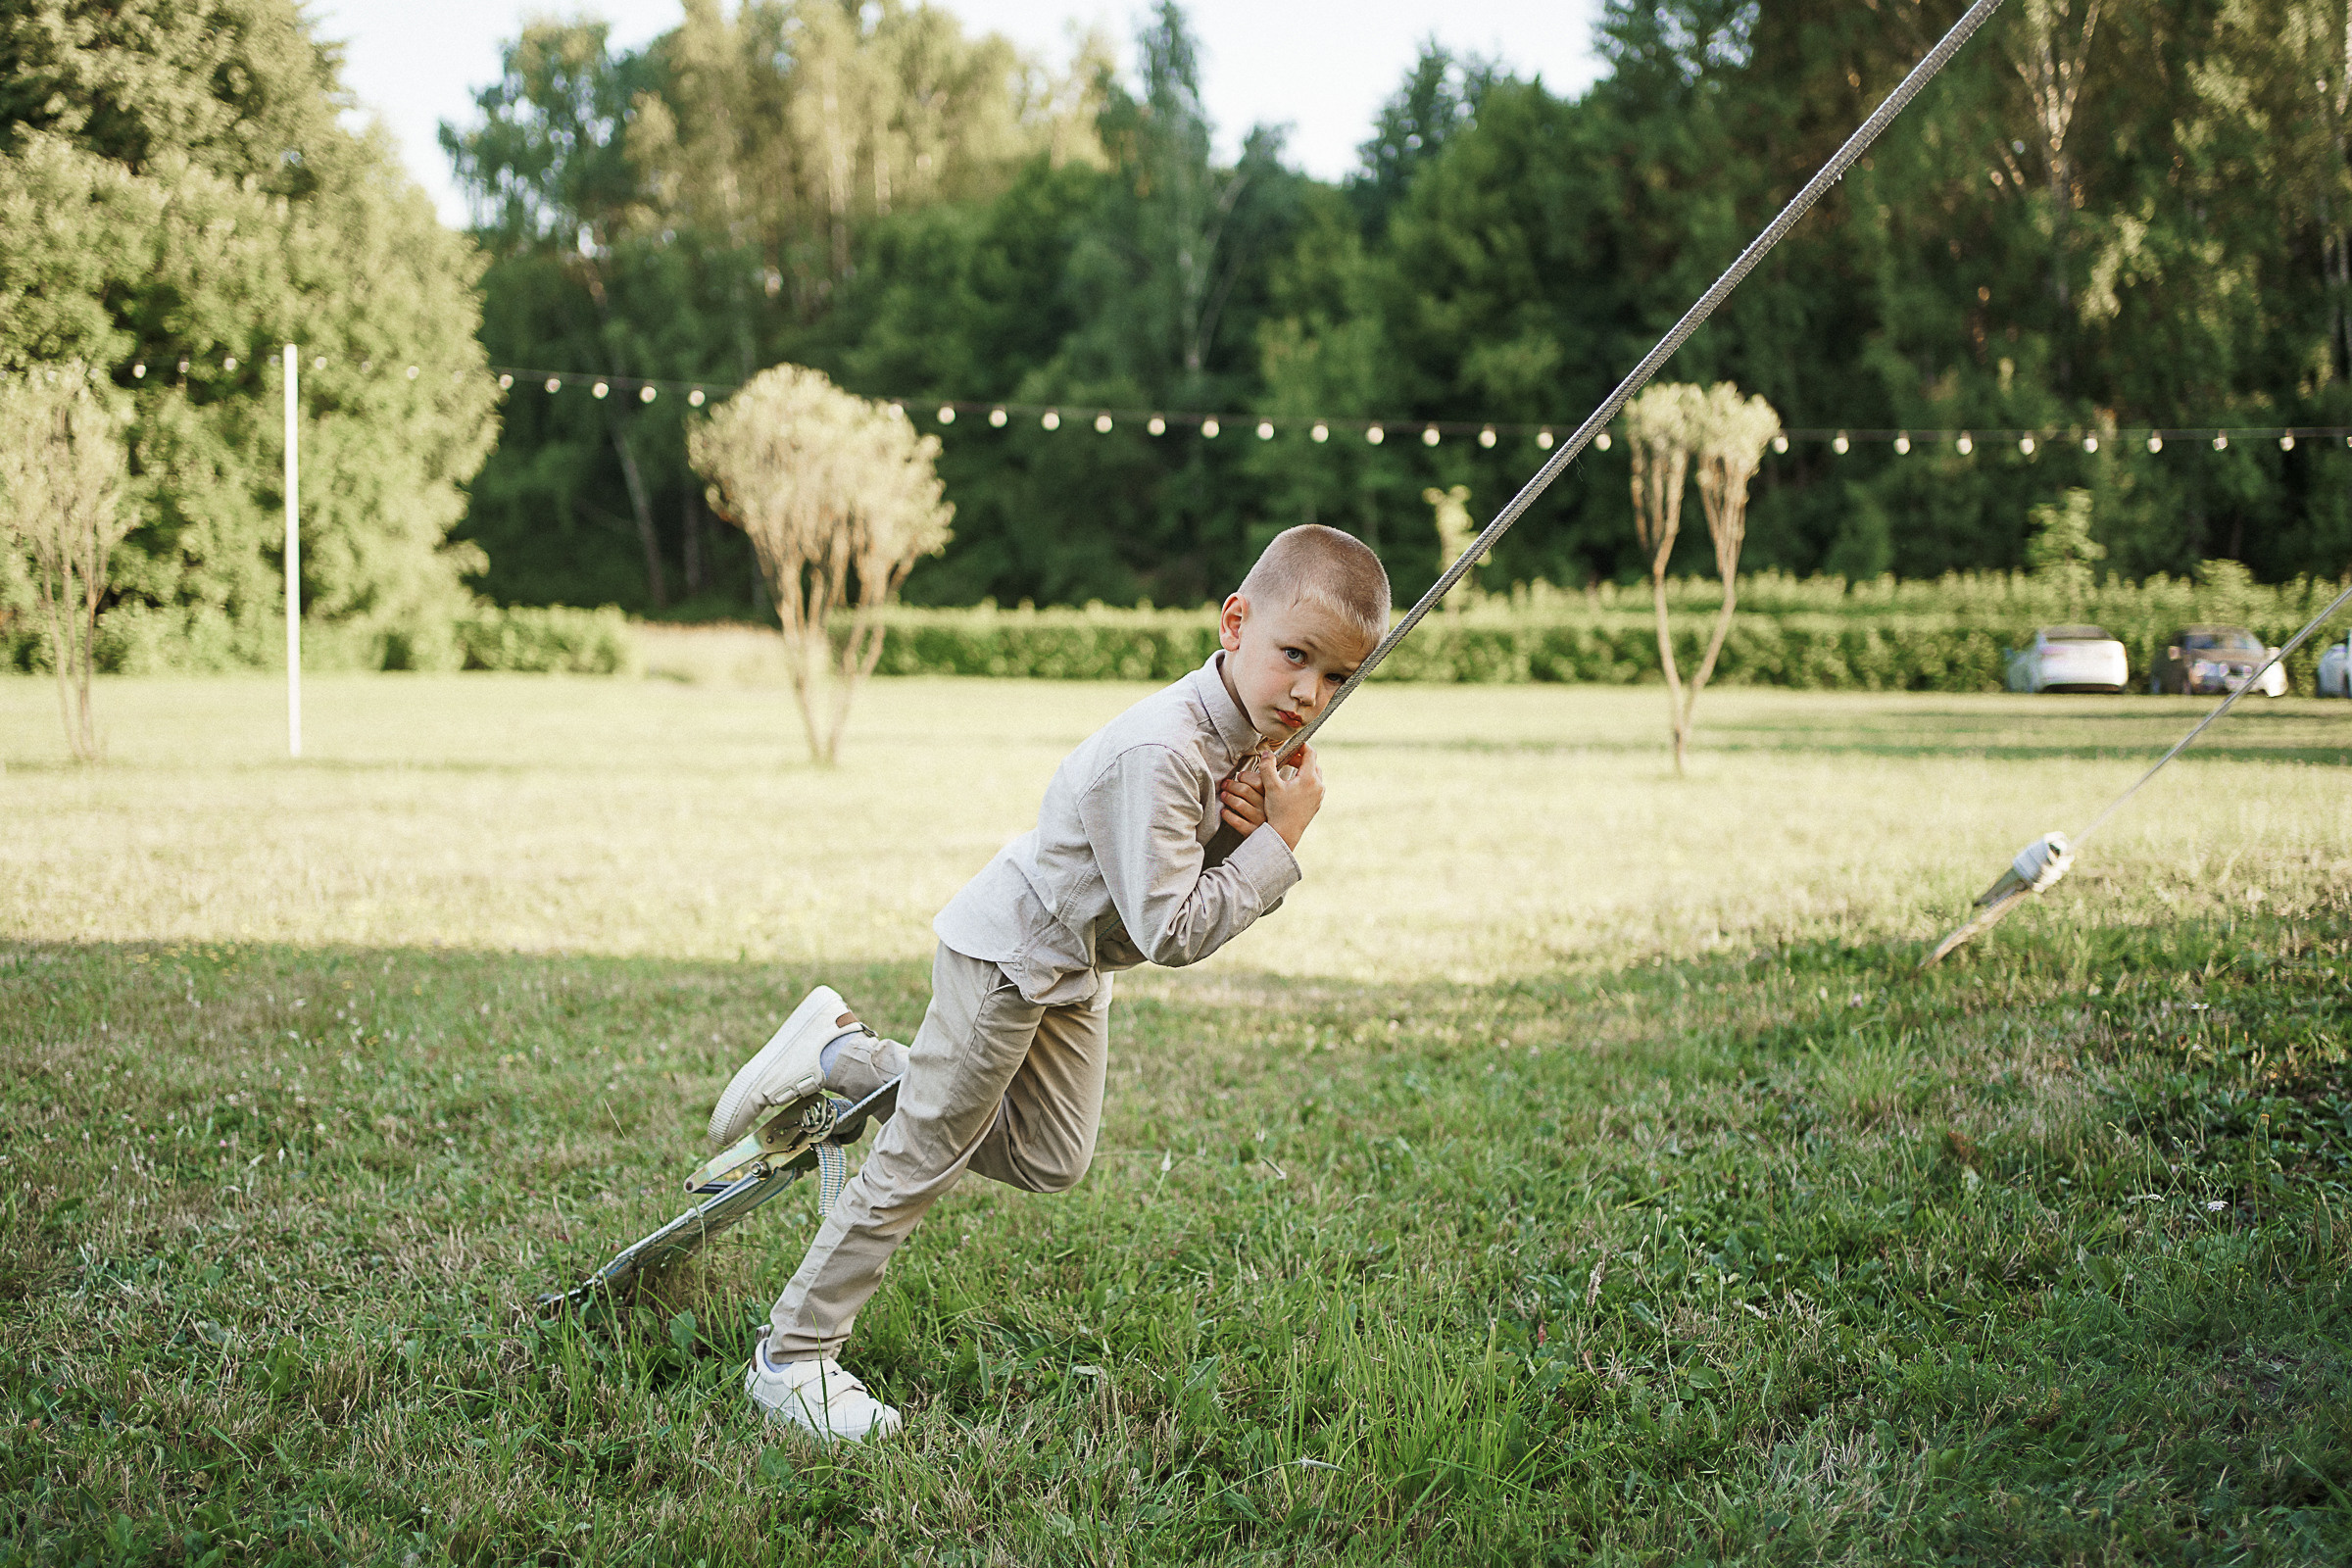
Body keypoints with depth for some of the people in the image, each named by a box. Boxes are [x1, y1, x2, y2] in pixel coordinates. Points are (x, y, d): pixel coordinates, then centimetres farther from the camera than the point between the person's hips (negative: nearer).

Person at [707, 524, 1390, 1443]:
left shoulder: (1246, 736, -6)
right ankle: (789, 1360, 12)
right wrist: (1278, 840, -29)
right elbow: (1172, 932, -35)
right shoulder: (1158, 752, -35)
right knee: (919, 1162, -1)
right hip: (1009, 953, -9)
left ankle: (841, 1055, 24)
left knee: (1050, 1163, 16)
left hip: (1072, 972, 9)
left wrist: (1244, 832, -21)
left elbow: (1224, 890, 1)